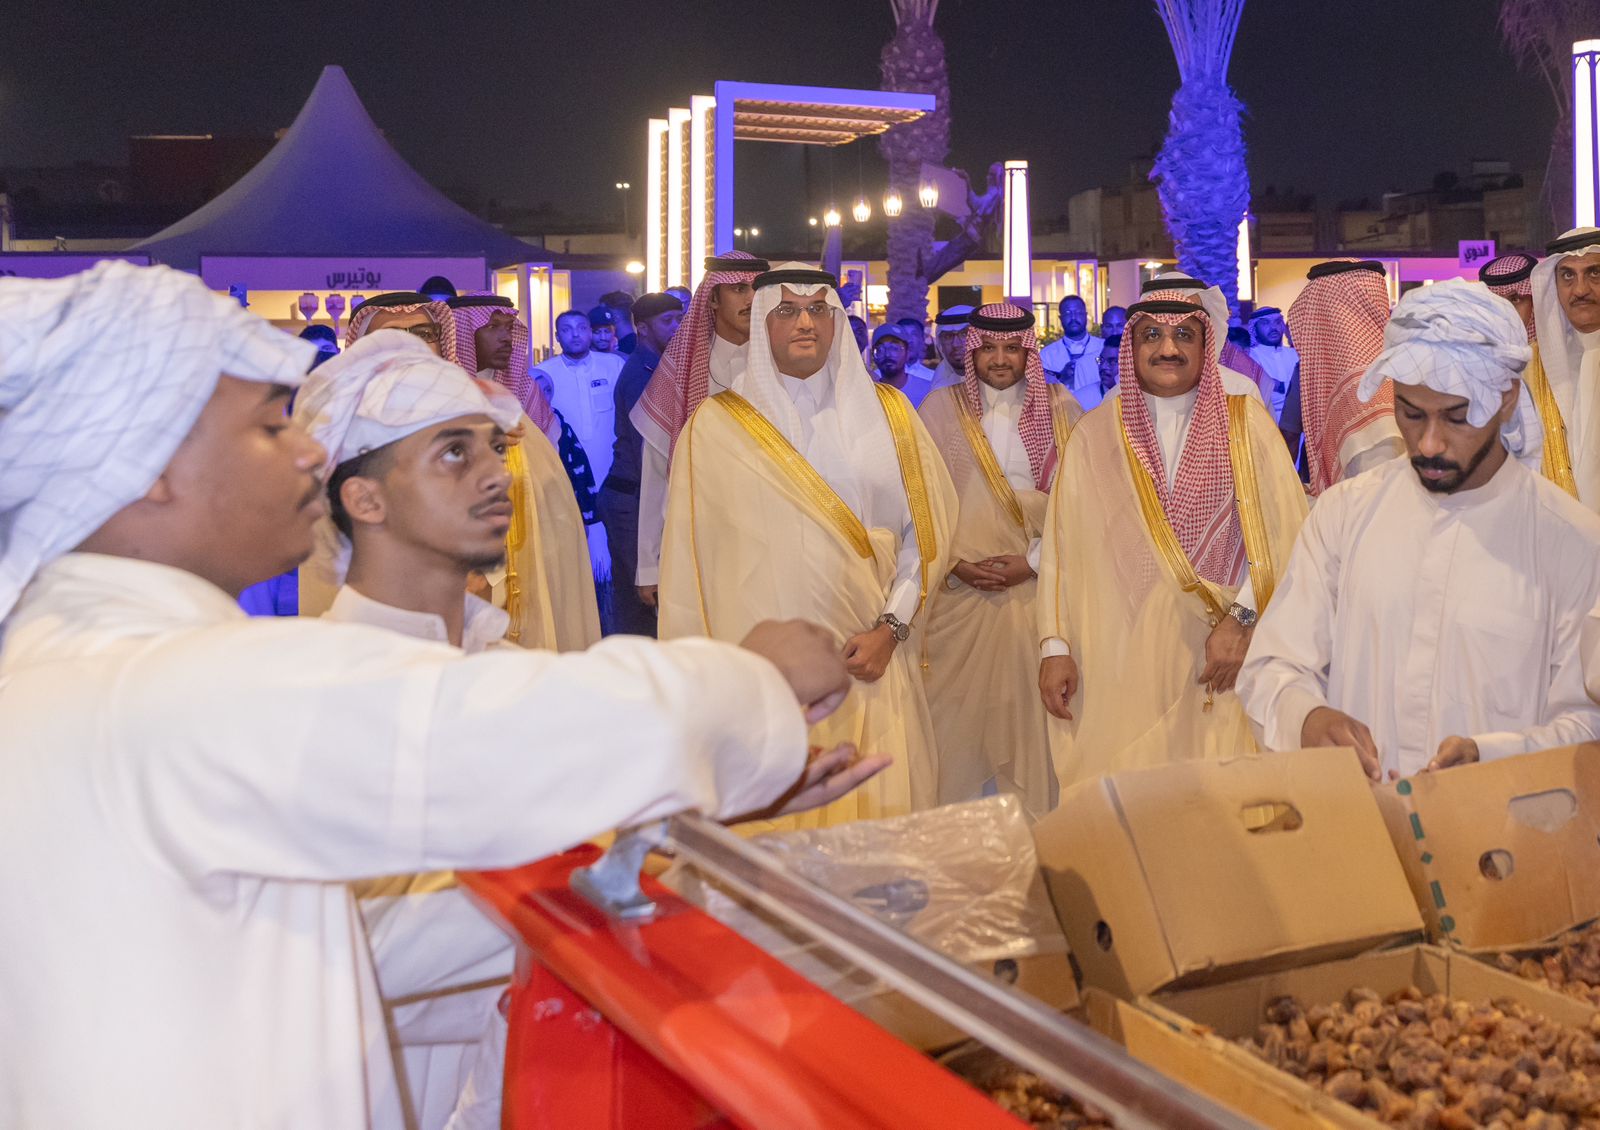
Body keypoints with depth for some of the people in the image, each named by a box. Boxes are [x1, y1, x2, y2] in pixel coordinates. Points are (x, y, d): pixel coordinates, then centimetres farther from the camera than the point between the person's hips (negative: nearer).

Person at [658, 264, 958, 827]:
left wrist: (890, 627, -4)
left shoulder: (887, 411, 9)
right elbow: (689, 558, 5)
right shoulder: (716, 425, 4)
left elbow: (929, 526, 7)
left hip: (870, 668, 2)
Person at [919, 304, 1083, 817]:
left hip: (1038, 585, 1)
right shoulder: (941, 408, 5)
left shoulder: (1061, 409, 6)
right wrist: (956, 562, -9)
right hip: (961, 586, 0)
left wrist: (1035, 560, -8)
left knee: (1032, 710, 3)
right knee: (959, 711, 2)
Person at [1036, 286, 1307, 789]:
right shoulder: (1095, 435, 7)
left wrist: (1242, 619, -13)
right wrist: (1055, 645, -4)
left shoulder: (1244, 422, 5)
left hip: (1221, 652, 0)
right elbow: (1062, 546, 3)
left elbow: (1282, 530, -3)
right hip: (1121, 660, 0)